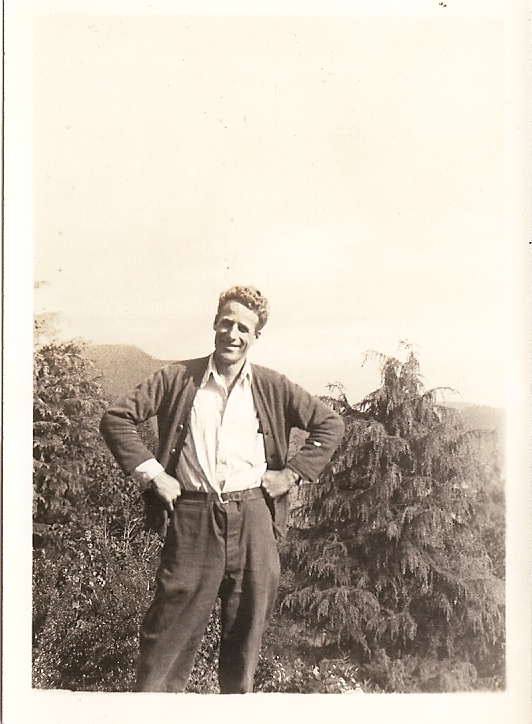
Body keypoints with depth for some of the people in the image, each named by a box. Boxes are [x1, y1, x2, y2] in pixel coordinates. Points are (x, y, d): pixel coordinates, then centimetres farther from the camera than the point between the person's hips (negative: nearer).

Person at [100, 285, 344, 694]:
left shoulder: (274, 388, 7)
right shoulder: (178, 379, 4)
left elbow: (331, 424, 12)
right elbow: (117, 418, 4)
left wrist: (292, 473, 4)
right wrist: (151, 472, -3)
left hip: (254, 517, 2)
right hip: (193, 516, -1)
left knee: (248, 625, 11)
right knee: (173, 626, 2)